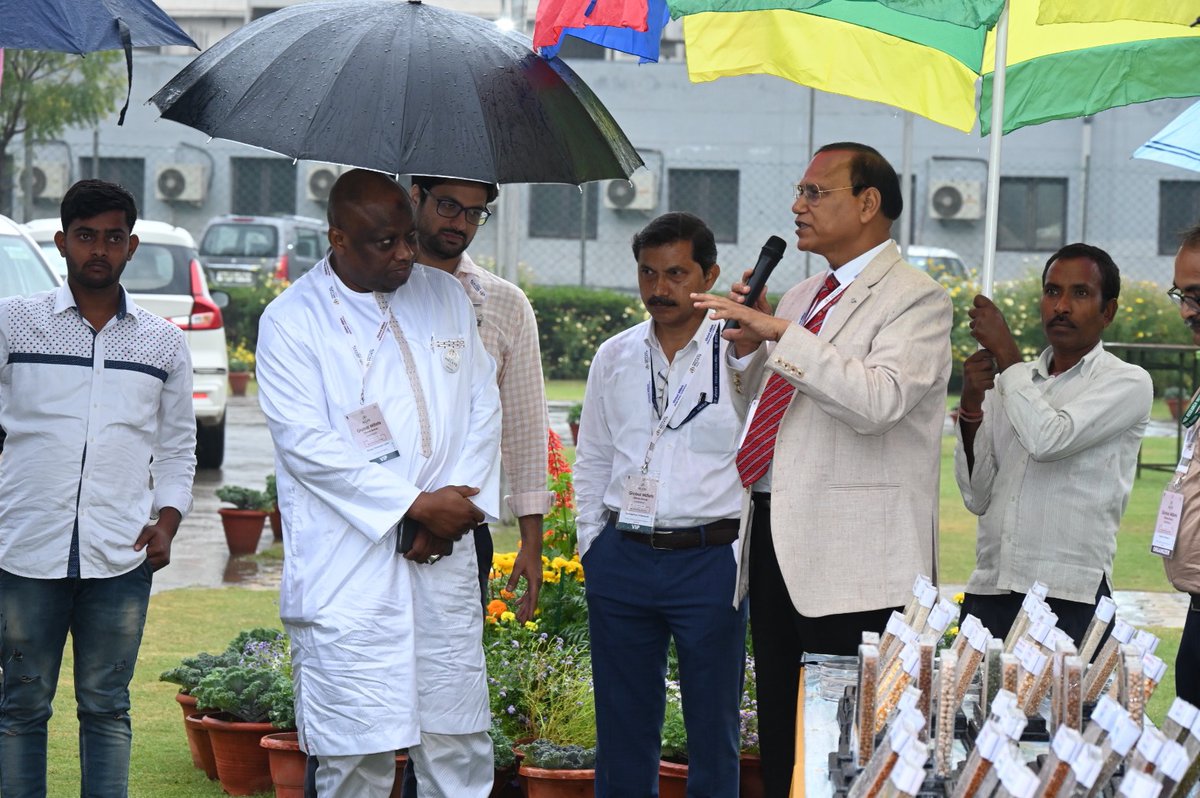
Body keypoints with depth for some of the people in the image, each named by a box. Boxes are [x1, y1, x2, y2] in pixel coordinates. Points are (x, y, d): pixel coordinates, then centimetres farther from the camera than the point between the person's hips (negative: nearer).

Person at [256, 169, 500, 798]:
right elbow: (305, 441, -11)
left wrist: (453, 509, -2)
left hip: (444, 562, 4)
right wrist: (416, 505, -13)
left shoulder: (445, 297, 12)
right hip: (348, 574, -4)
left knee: (459, 746, 7)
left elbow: (483, 405, 12)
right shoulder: (291, 320, -3)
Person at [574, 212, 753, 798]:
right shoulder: (614, 357, 11)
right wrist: (592, 545, 12)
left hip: (710, 558, -4)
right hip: (622, 557, 4)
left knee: (713, 727, 3)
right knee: (622, 726, 11)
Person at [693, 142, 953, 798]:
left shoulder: (916, 300, -8)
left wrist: (780, 333, -24)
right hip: (774, 538, 8)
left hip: (851, 559, -8)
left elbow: (878, 400, -26)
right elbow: (757, 401, 29)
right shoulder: (802, 296, 18)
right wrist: (746, 343, 10)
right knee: (779, 736, 14)